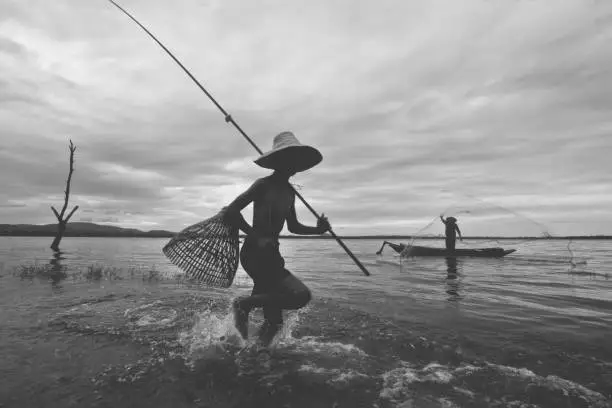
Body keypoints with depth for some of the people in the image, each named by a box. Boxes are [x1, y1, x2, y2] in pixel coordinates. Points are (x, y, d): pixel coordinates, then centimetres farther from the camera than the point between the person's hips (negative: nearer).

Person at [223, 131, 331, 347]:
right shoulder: (263, 184, -11)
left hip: (272, 255, 8)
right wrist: (256, 237, -20)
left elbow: (293, 227, 21)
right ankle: (244, 303, -6)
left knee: (274, 321, 12)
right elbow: (231, 212, -15)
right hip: (255, 253, -8)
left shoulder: (289, 191, 13)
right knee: (301, 294, -22)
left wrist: (317, 229, 5)